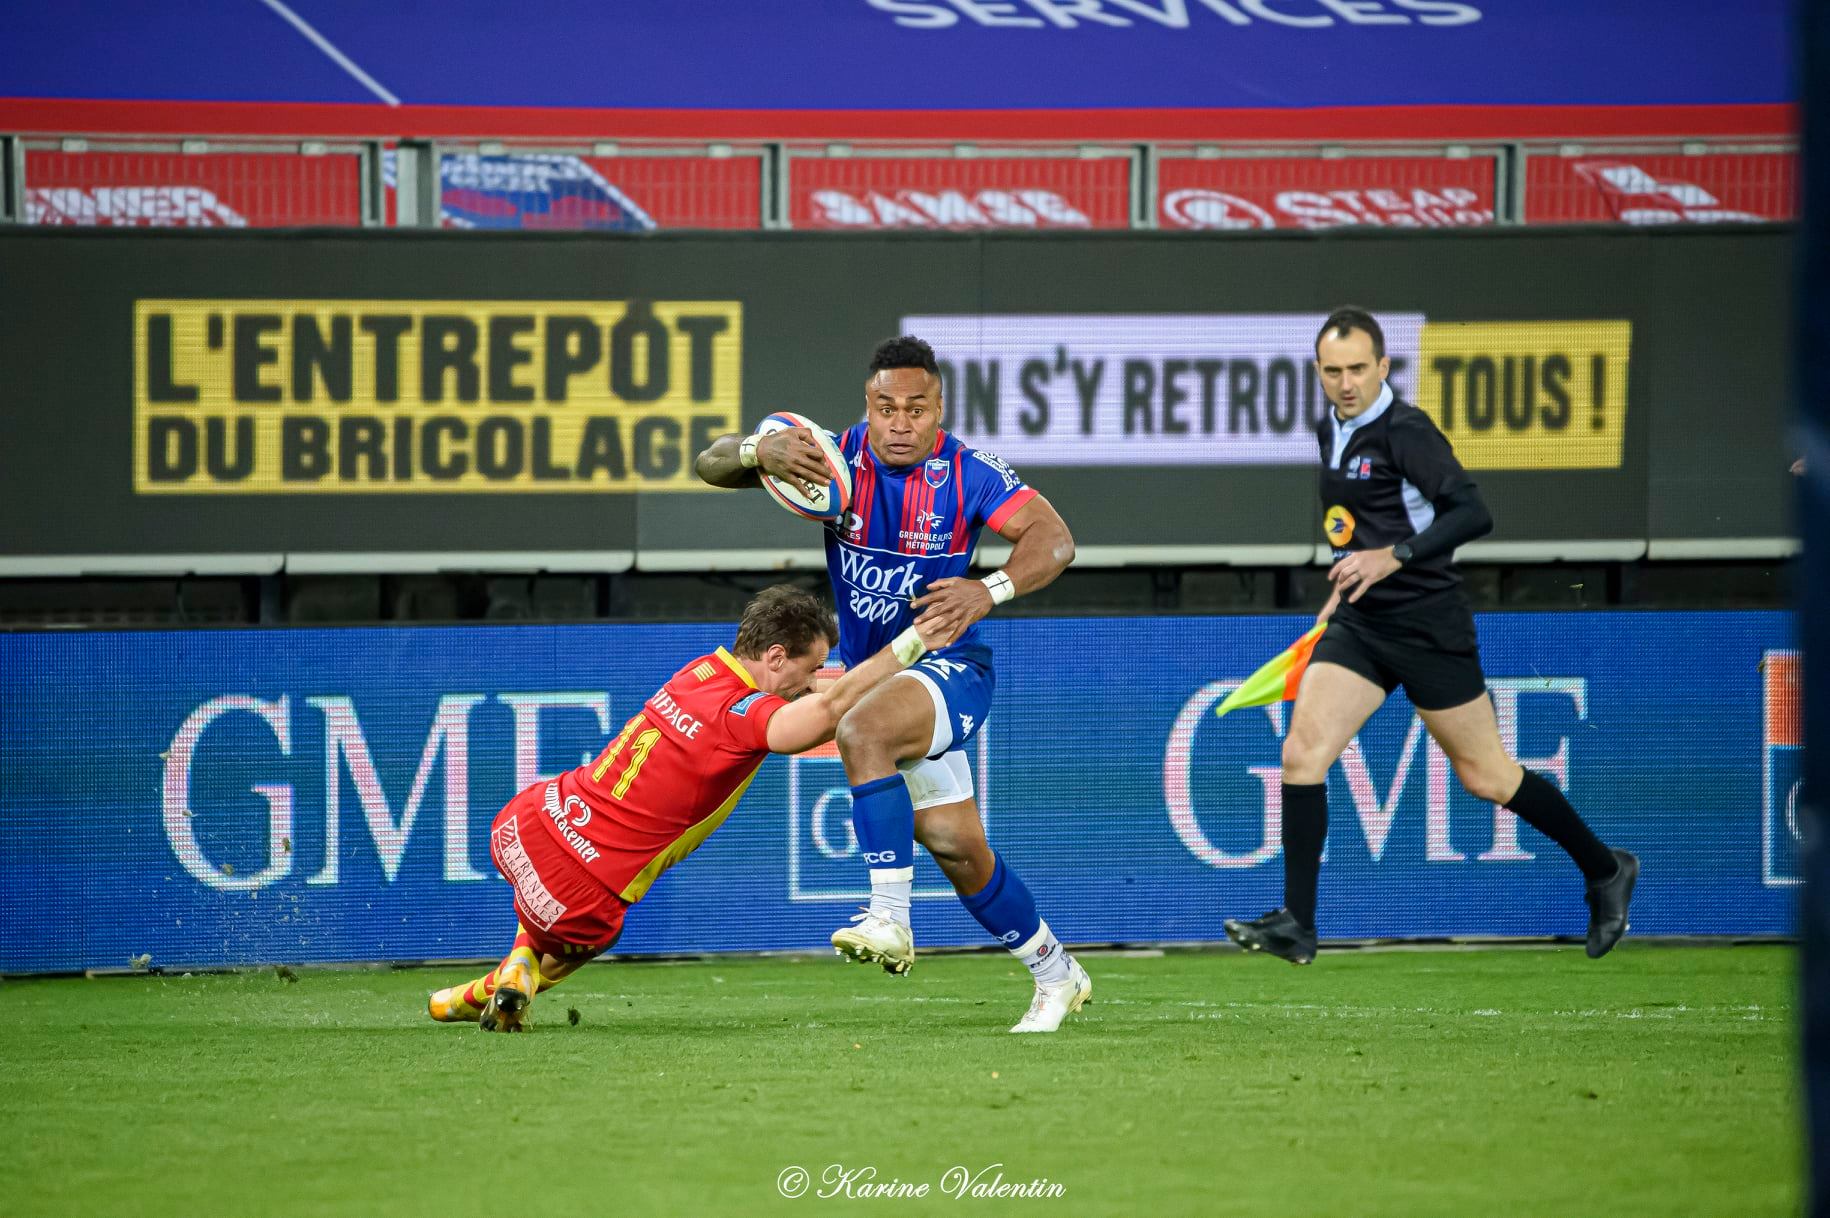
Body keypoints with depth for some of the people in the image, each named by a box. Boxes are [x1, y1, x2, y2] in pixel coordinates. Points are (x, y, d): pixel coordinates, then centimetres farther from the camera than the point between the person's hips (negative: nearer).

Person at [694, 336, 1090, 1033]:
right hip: (876, 673, 5)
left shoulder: (966, 473, -14)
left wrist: (988, 591, -42)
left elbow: (1053, 537, -24)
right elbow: (711, 465, -10)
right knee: (953, 843, 6)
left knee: (863, 729, -34)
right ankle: (1054, 973, 25)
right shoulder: (838, 458, -6)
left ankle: (890, 919, -34)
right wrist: (760, 451, -34)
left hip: (950, 664, -5)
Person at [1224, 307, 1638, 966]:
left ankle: (1605, 870, 23)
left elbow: (1472, 513, -25)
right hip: (1358, 624, 7)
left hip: (1428, 628, -7)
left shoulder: (1404, 431, -15)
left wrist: (1394, 557, -32)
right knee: (1302, 751, -11)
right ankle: (1297, 925, -10)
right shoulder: (1330, 432, 10)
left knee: (1485, 775, 3)